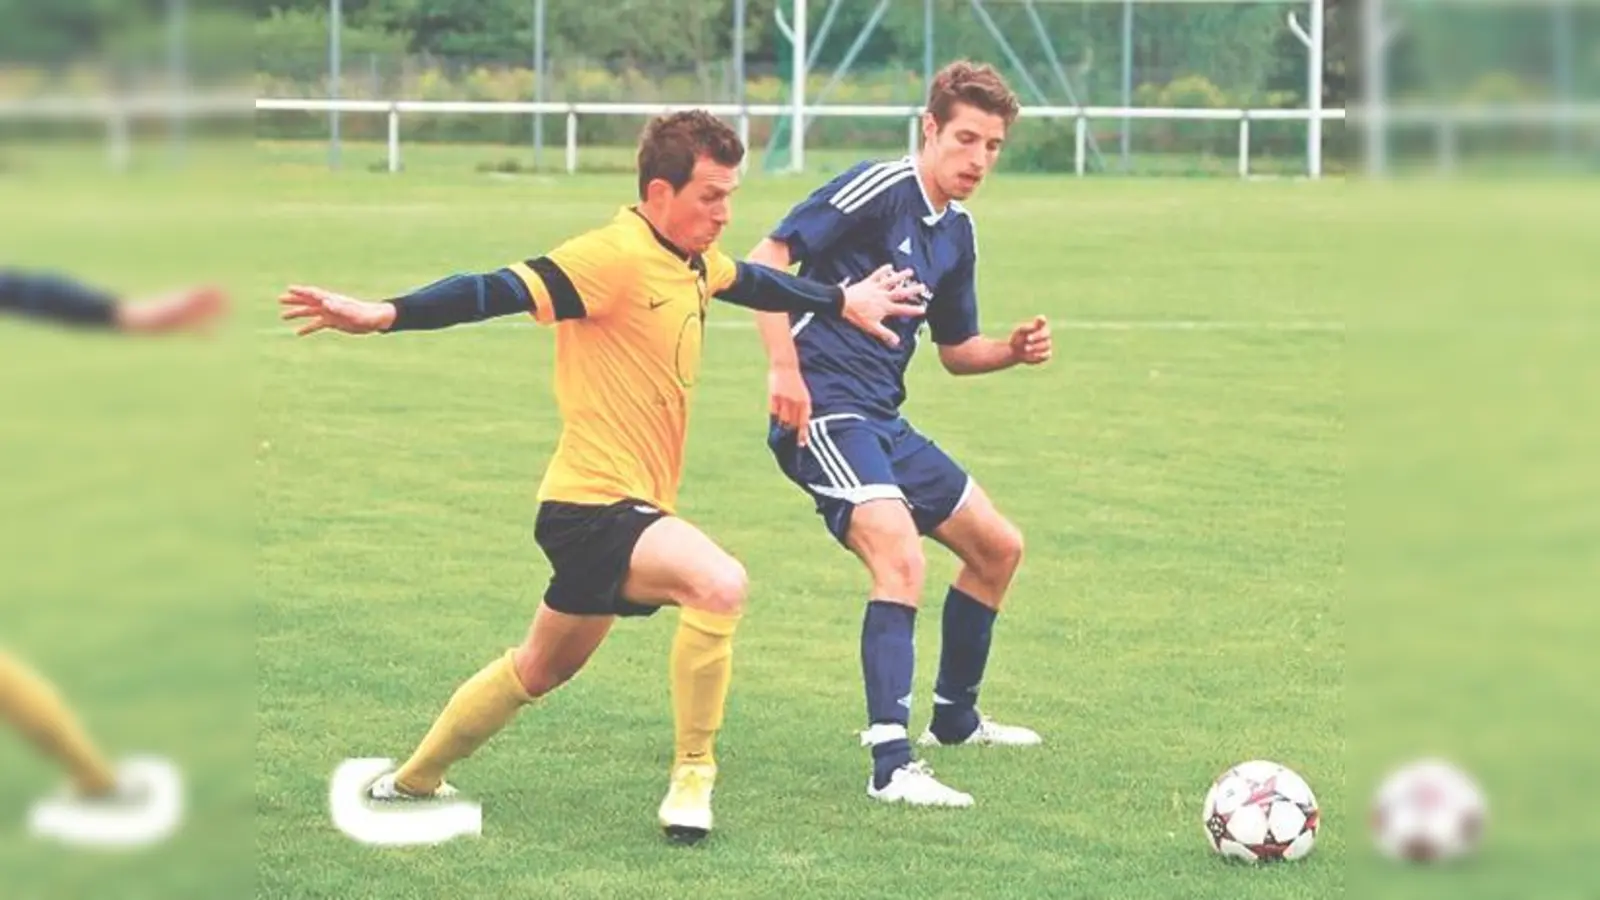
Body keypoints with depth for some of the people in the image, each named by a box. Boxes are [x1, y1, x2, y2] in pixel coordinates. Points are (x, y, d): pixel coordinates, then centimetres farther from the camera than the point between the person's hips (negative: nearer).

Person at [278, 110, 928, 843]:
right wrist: (382, 315, -38)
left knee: (542, 668, 25)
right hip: (594, 504, -10)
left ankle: (412, 781, 42)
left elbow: (754, 283, 31)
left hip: (627, 507, 10)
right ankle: (691, 778, -20)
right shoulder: (614, 256, -19)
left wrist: (844, 302, 42)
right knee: (718, 583, -32)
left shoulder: (694, 261, 9)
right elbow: (499, 292, -27)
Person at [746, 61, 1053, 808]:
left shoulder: (958, 234, 13)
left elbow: (955, 349, 24)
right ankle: (891, 766, -31)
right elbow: (767, 258, -17)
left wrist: (1013, 351, 3)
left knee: (998, 548, 18)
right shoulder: (880, 189, -12)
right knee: (900, 554, -29)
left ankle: (954, 716, 38)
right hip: (824, 410, -10)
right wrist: (784, 368, -24)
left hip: (883, 421, 10)